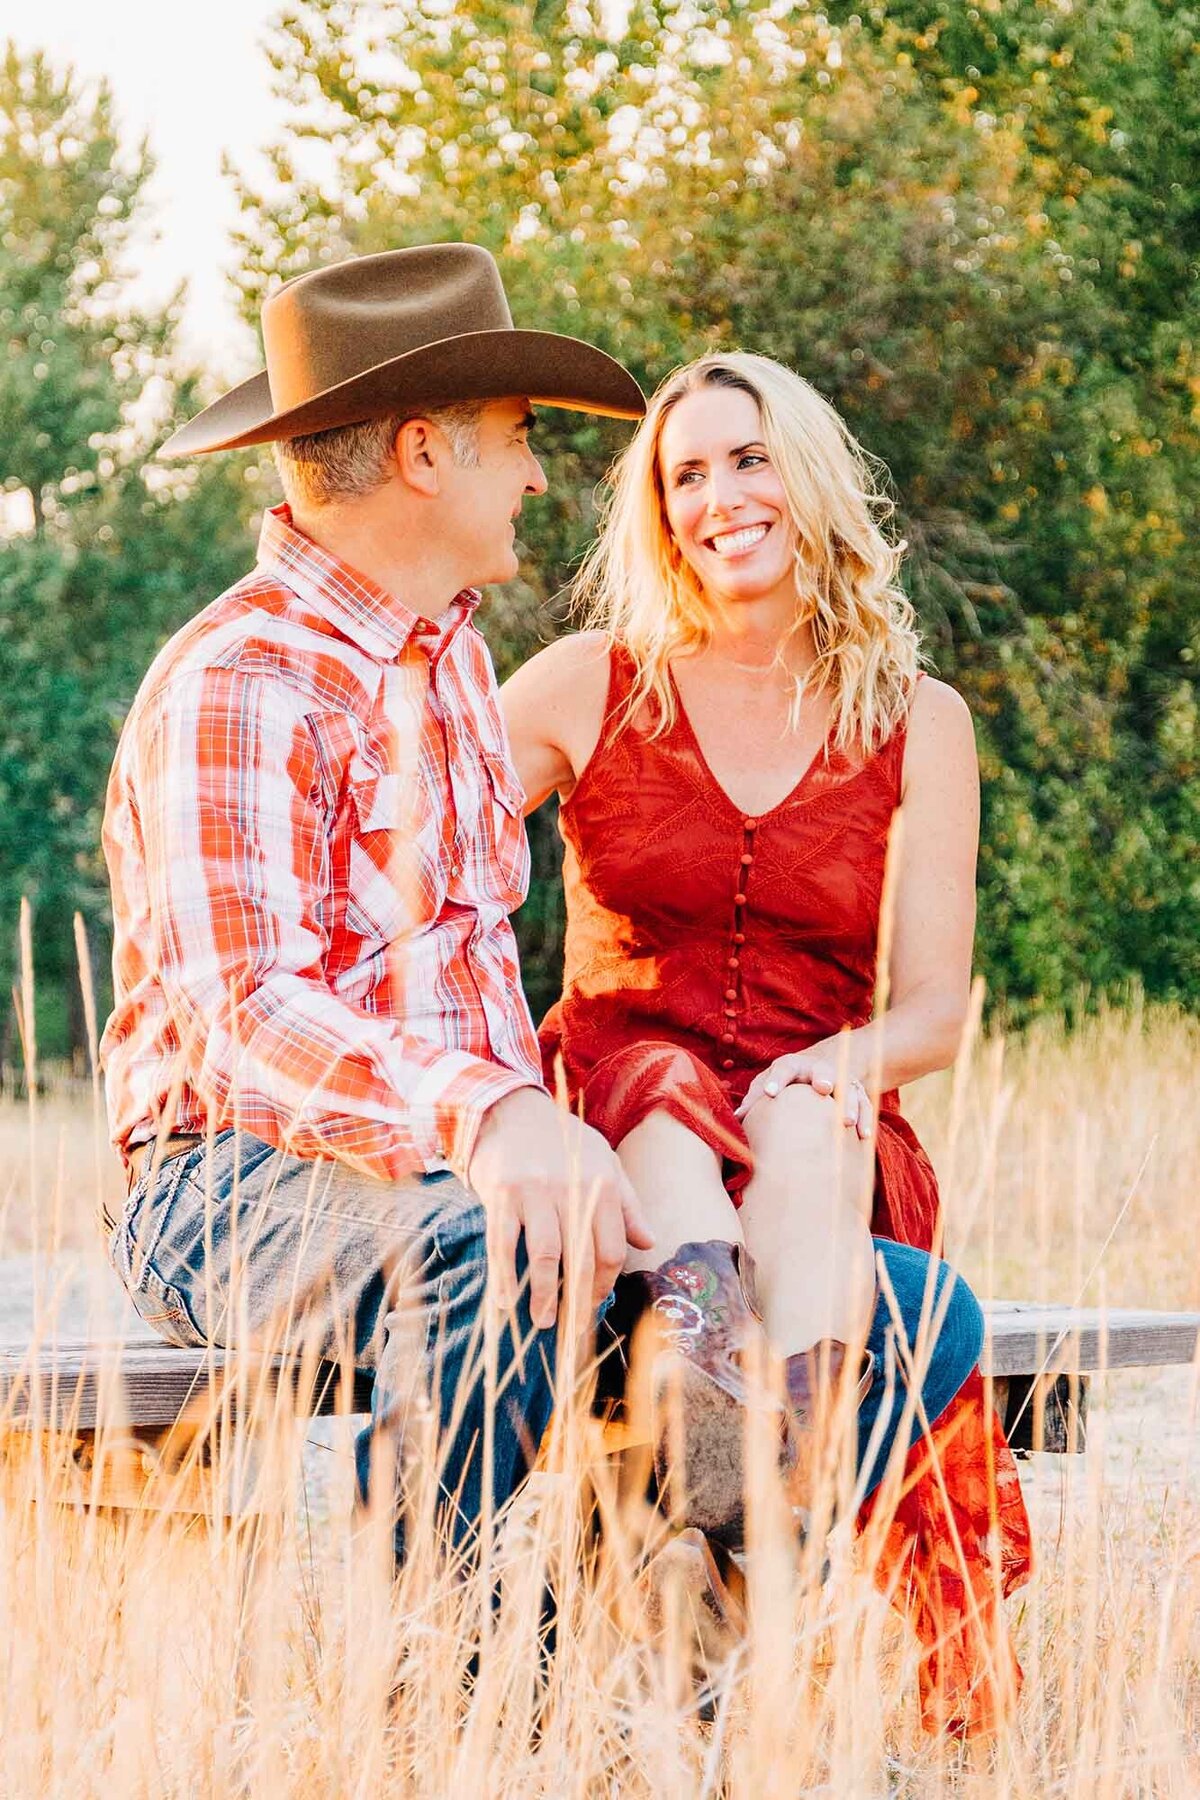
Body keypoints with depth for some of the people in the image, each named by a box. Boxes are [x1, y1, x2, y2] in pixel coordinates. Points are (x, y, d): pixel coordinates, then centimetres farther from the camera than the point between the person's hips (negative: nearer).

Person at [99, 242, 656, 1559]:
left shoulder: (450, 656, 20)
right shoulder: (235, 686, -11)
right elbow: (246, 1011, -25)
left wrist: (549, 1140, 9)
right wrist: (486, 1116, -43)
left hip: (468, 1168, 8)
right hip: (244, 1186, -8)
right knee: (491, 1254, -42)